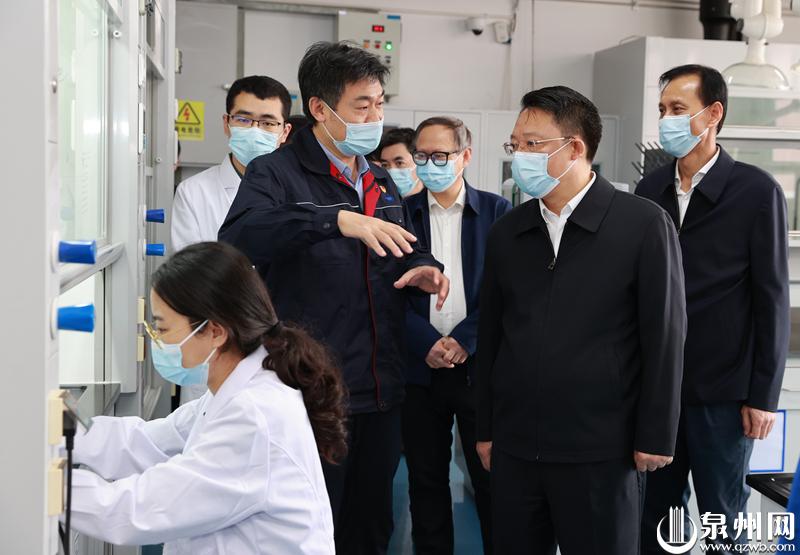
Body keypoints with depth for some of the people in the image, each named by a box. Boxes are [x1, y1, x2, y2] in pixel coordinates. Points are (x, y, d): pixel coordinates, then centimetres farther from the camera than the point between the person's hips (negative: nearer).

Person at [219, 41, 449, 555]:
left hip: (381, 392, 7)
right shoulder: (276, 174, -8)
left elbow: (404, 251, 25)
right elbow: (238, 237, -27)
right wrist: (338, 219, -38)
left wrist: (424, 269, 1)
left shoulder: (381, 183, 15)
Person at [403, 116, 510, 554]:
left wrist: (464, 339, -13)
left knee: (491, 477, 6)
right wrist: (428, 343, -12)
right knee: (425, 480, 10)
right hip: (420, 367, 2)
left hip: (480, 364, -1)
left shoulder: (496, 210, 2)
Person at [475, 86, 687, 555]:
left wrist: (655, 437, -7)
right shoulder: (506, 233, 7)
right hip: (514, 446, 4)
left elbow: (664, 336, -6)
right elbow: (491, 336, 11)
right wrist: (485, 429, 11)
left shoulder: (644, 224, -6)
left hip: (600, 450, -4)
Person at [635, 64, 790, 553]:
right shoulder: (650, 190, 6)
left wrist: (764, 395, -8)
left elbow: (771, 298, -7)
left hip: (723, 389, -4)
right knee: (655, 512, 11)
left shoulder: (756, 190, -7)